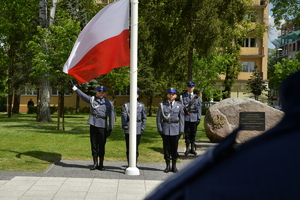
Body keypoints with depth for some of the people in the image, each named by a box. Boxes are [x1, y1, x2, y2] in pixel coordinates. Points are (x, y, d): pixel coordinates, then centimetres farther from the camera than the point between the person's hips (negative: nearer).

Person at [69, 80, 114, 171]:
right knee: (94, 144, 5)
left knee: (102, 145, 3)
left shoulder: (109, 103, 5)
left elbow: (111, 116, 4)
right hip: (93, 125, 1)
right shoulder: (92, 99, 7)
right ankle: (95, 163, 15)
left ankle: (101, 164, 14)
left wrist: (110, 129, 0)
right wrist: (73, 87, -3)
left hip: (103, 126, -1)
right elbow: (82, 95, 4)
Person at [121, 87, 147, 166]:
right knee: (128, 148, 3)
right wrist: (124, 125, -18)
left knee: (136, 148, 2)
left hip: (138, 129, 0)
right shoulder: (126, 105, 8)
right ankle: (129, 165, 12)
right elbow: (124, 116, -3)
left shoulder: (141, 105, 10)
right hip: (128, 129, 0)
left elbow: (144, 118, 12)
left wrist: (142, 128, 2)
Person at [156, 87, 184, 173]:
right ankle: (167, 166, 14)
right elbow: (159, 118, 4)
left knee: (174, 147, 4)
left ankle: (174, 166, 14)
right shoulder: (162, 105, 3)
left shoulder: (179, 105, 5)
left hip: (175, 128, 0)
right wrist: (159, 129, -2)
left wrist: (181, 130, 0)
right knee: (166, 147, 4)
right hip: (165, 129, 0)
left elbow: (181, 118, 6)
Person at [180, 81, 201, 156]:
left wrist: (199, 118, 2)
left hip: (194, 118, 1)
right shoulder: (183, 96, 5)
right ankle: (187, 149, 8)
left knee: (193, 133, 6)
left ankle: (193, 149, 14)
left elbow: (199, 108, 8)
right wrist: (190, 103, -15)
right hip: (186, 118, -1)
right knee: (187, 133, 1)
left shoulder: (197, 97, 9)